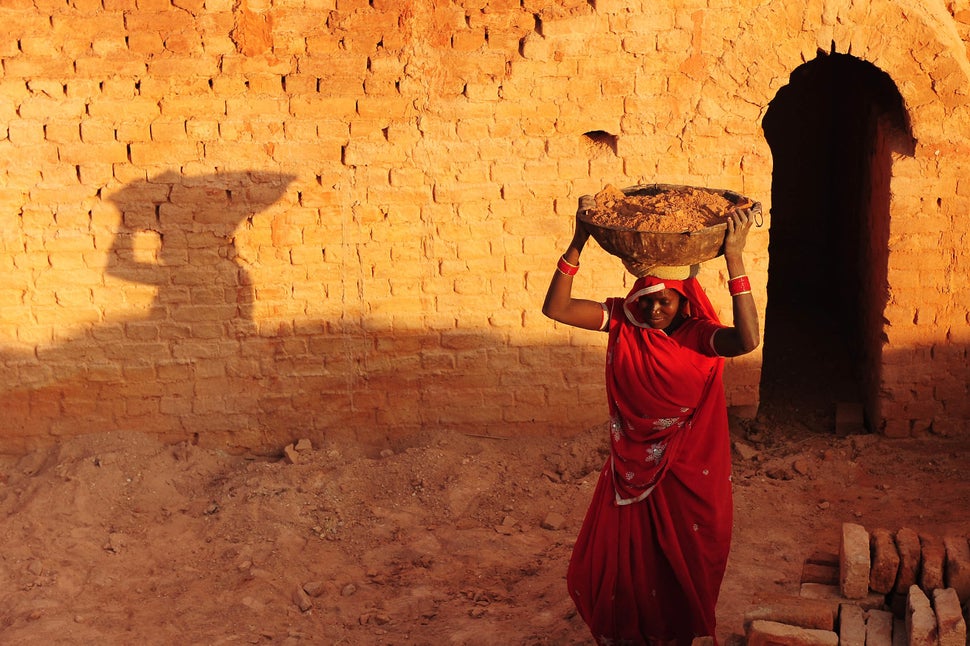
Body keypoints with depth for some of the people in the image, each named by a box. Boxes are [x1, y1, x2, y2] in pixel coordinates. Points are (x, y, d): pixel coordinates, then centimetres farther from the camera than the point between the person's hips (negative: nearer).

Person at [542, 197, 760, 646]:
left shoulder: (698, 335, -18)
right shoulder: (623, 322, -10)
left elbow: (748, 339, -40)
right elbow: (556, 308, -19)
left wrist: (734, 257, -45)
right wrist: (578, 243, -29)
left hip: (686, 474, -2)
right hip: (632, 469, 3)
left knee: (679, 566, 16)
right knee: (618, 560, 16)